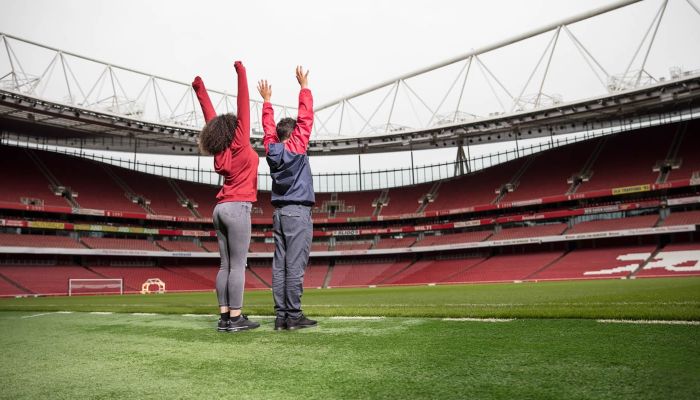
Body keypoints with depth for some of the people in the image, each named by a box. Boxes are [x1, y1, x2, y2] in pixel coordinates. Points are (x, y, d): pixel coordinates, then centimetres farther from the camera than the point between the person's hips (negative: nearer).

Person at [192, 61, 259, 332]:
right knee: (238, 265, -6)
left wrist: (199, 89, 26)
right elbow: (243, 108, -7)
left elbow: (211, 117, 18)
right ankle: (235, 318, -4)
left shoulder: (220, 150, 10)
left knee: (225, 265, 7)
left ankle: (224, 317, 8)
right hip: (237, 208, -7)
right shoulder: (240, 144, -6)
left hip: (221, 208, 8)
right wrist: (241, 74, -5)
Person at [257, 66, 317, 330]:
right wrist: (304, 87, 7)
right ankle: (293, 316, -6)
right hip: (298, 212, -6)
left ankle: (281, 316, 6)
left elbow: (268, 127, 24)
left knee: (280, 265, 4)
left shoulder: (271, 149, 8)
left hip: (280, 213, 7)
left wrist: (266, 100, 35)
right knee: (295, 265, -7)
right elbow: (306, 118, -2)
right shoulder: (296, 147, -5)